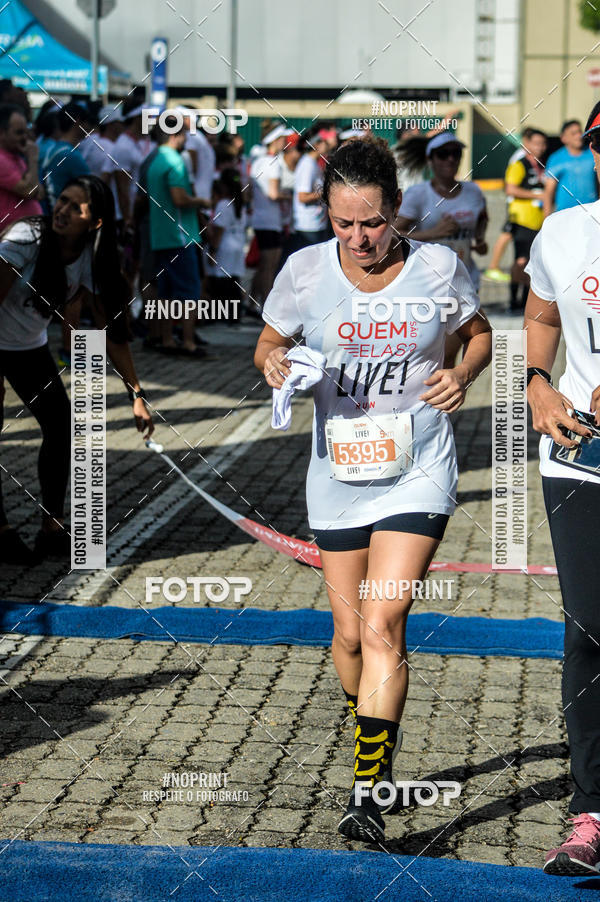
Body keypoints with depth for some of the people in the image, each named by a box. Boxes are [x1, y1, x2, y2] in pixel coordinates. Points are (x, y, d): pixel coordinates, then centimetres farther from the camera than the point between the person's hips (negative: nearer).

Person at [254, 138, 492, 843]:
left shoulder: (438, 268, -7)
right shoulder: (305, 270, -5)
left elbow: (479, 333, 11)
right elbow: (270, 342, 11)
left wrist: (462, 374, -10)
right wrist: (274, 363, -13)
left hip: (417, 473, -2)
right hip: (338, 473, 3)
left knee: (383, 625, -15)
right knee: (350, 633, 10)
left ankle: (369, 792, -13)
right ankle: (377, 739, 40)